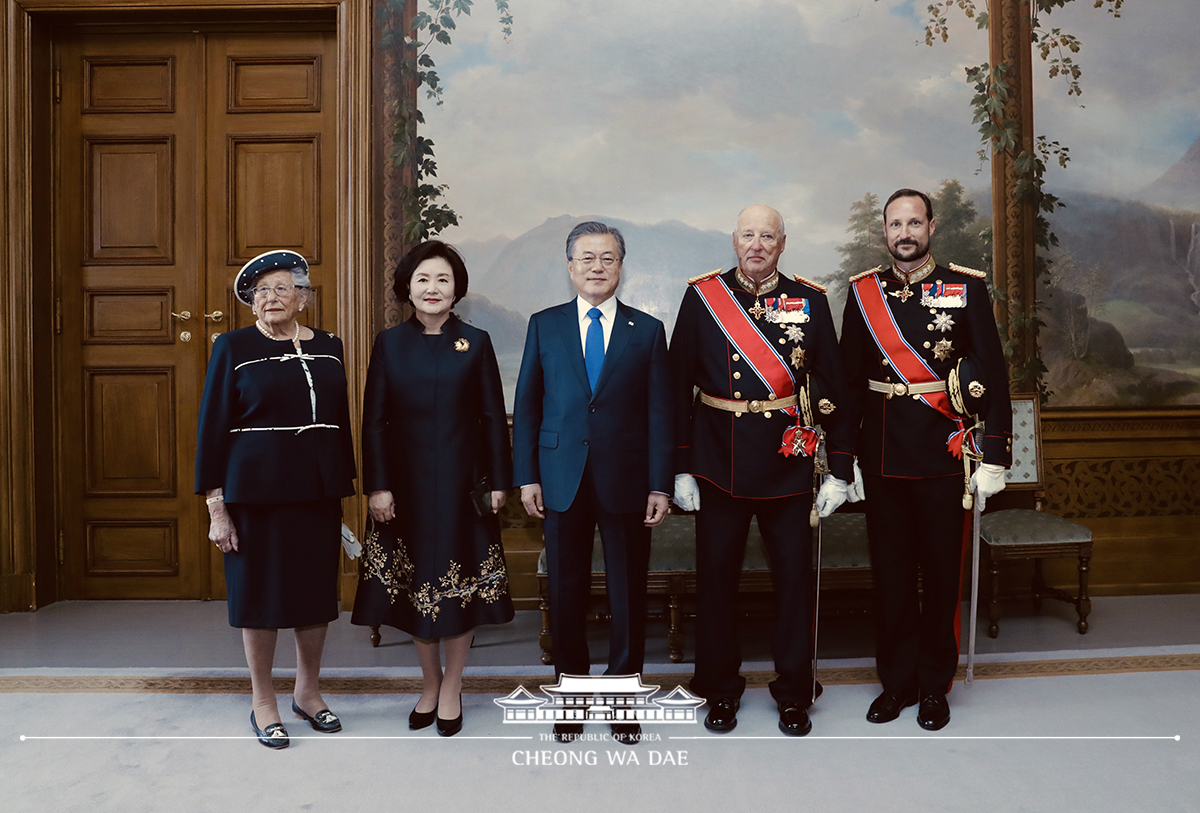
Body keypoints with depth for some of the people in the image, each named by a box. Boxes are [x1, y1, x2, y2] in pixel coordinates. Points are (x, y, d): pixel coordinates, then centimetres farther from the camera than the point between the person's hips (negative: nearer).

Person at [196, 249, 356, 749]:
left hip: (318, 489, 3)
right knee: (260, 592, 5)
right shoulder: (233, 347, -1)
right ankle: (263, 703, 21)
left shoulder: (328, 347, 8)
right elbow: (212, 428, -3)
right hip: (256, 490, -3)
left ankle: (308, 691, 28)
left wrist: (343, 490, 9)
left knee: (317, 589, 10)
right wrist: (216, 507, -8)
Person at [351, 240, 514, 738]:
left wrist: (498, 482, -2)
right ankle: (429, 682, 28)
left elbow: (493, 417, 1)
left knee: (462, 583, 5)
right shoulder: (389, 343, 3)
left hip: (463, 482, -1)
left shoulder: (475, 343, 1)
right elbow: (374, 421, 1)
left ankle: (452, 688, 22)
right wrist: (377, 486, -6)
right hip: (407, 482, 1)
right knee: (414, 583, 9)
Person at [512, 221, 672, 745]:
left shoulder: (647, 330, 5)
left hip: (626, 481, 0)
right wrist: (527, 477, 1)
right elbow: (527, 405, 7)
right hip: (562, 481, 1)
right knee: (566, 591, 9)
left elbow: (659, 413, 2)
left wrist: (660, 485, -4)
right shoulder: (544, 326, 7)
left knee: (628, 592, 7)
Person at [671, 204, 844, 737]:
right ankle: (721, 690, 26)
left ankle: (794, 693, 26)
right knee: (716, 576, 8)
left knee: (795, 577, 8)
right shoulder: (701, 296, 2)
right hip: (719, 463, 0)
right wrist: (680, 467, -3)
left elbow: (830, 385, 6)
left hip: (788, 463, 1)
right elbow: (679, 386, 1)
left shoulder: (810, 300, 4)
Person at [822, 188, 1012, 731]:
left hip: (944, 456, -2)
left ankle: (935, 685, 25)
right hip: (882, 457, 2)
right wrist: (839, 468, 2)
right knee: (891, 570, 10)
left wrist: (994, 457, -9)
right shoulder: (863, 293, 5)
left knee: (942, 572, 8)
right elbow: (848, 383, 5)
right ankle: (897, 681, 26)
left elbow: (992, 375, -2)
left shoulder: (966, 289, 0)